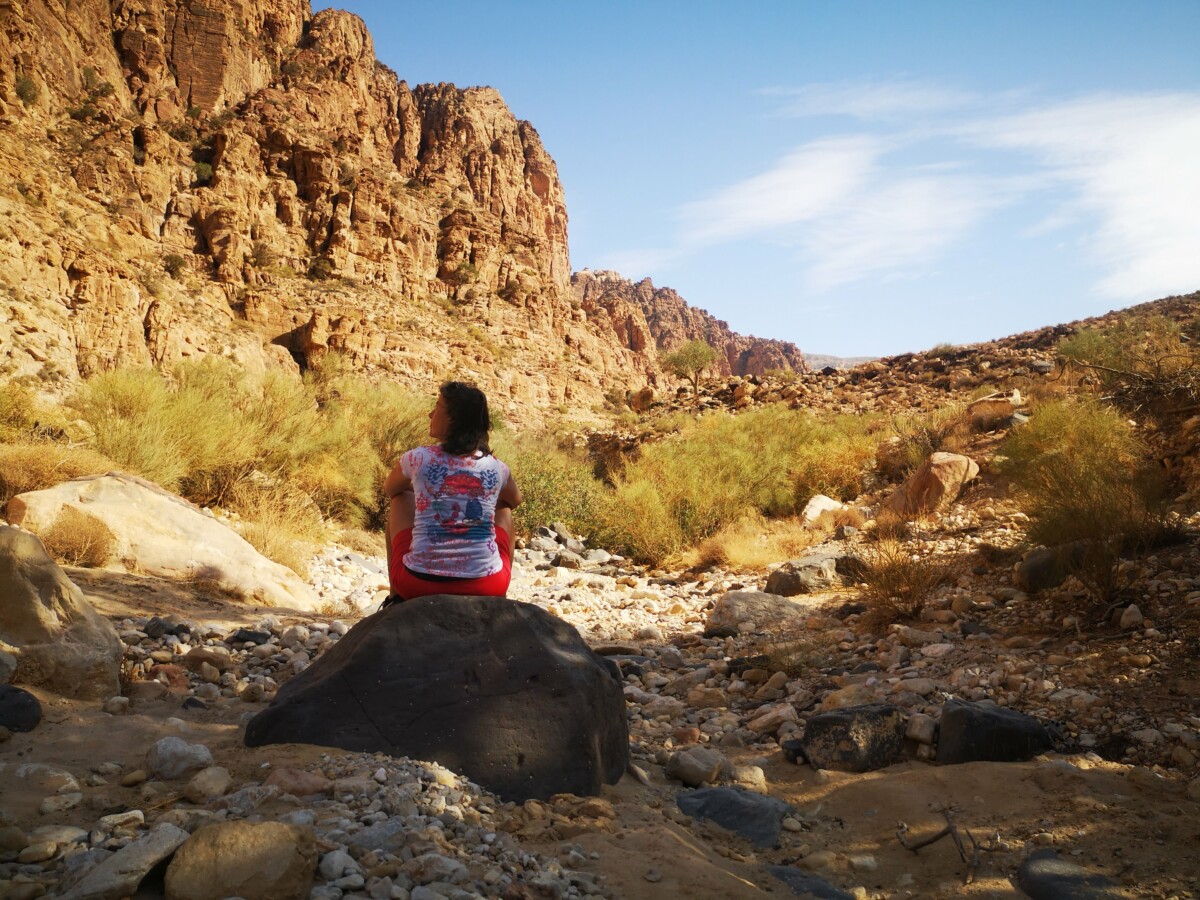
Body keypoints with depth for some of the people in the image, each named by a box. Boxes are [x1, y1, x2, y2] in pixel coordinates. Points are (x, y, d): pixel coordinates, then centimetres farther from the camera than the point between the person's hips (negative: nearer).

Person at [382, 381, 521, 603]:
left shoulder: (418, 459, -3)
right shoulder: (496, 468, 2)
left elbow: (389, 491, 21)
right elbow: (515, 500, 26)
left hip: (418, 584, -1)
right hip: (484, 589, 1)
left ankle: (396, 596, 29)